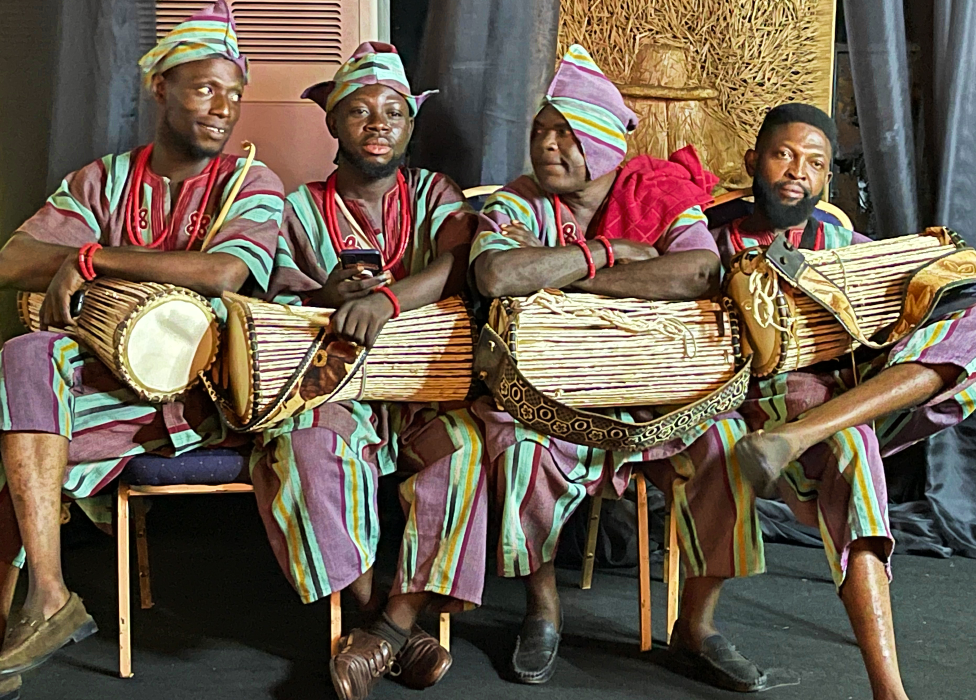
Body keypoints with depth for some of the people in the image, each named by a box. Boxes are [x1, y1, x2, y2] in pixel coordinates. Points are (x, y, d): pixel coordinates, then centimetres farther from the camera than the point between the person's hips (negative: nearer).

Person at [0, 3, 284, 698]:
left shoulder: (253, 185, 4)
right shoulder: (104, 180, 15)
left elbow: (222, 274, -18)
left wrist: (90, 259, -14)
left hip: (199, 394, -4)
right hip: (110, 375, 4)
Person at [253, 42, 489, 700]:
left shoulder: (434, 194, 12)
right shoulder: (302, 209, 13)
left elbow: (458, 263, -10)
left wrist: (387, 298, -30)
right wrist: (326, 297, -17)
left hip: (424, 394, 0)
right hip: (333, 391, 0)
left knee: (466, 442, -33)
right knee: (309, 448, -33)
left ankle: (394, 622, -27)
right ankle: (382, 615, -23)